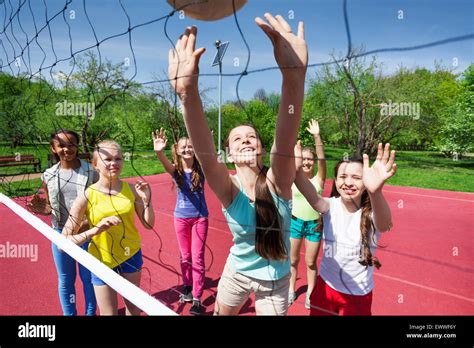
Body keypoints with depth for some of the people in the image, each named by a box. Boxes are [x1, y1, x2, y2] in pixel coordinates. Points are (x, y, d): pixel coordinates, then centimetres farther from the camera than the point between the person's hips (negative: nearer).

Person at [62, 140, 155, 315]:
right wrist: (95, 230, -33)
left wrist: (147, 199, -17)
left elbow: (149, 224, -2)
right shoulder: (87, 197, -18)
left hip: (131, 256, 3)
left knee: (134, 307, 21)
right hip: (103, 262, -2)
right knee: (109, 313, 14)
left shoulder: (131, 189, -10)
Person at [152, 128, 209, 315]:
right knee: (185, 256, 14)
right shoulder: (175, 169, -11)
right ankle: (188, 287, 36)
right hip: (181, 217, 1)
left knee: (197, 257, 1)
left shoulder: (200, 168, -9)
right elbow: (166, 163, -34)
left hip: (200, 217, -1)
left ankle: (197, 299, 9)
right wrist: (159, 152, -56)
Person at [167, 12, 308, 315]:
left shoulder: (277, 182, -23)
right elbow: (205, 154, -43)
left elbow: (286, 141, -44)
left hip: (275, 279, -1)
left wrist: (294, 76, -60)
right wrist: (188, 93, -60)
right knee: (221, 314, 24)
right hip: (236, 272, 1)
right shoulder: (229, 188, -22)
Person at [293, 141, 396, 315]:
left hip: (358, 294, -1)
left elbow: (384, 223, -43)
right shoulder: (331, 206, -13)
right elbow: (313, 197, -36)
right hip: (326, 286, 2)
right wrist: (296, 170, -57)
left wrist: (375, 192, -66)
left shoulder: (370, 214, -19)